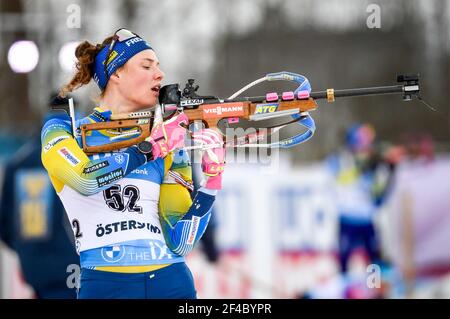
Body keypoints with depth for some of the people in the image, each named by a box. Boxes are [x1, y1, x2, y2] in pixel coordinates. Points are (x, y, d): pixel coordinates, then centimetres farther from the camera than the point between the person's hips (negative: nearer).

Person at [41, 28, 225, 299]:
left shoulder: (170, 146, 10)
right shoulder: (63, 131, 4)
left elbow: (180, 244, 3)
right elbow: (86, 178, -18)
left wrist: (212, 182, -7)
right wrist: (151, 149, -11)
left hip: (172, 282, 3)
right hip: (105, 285, -3)